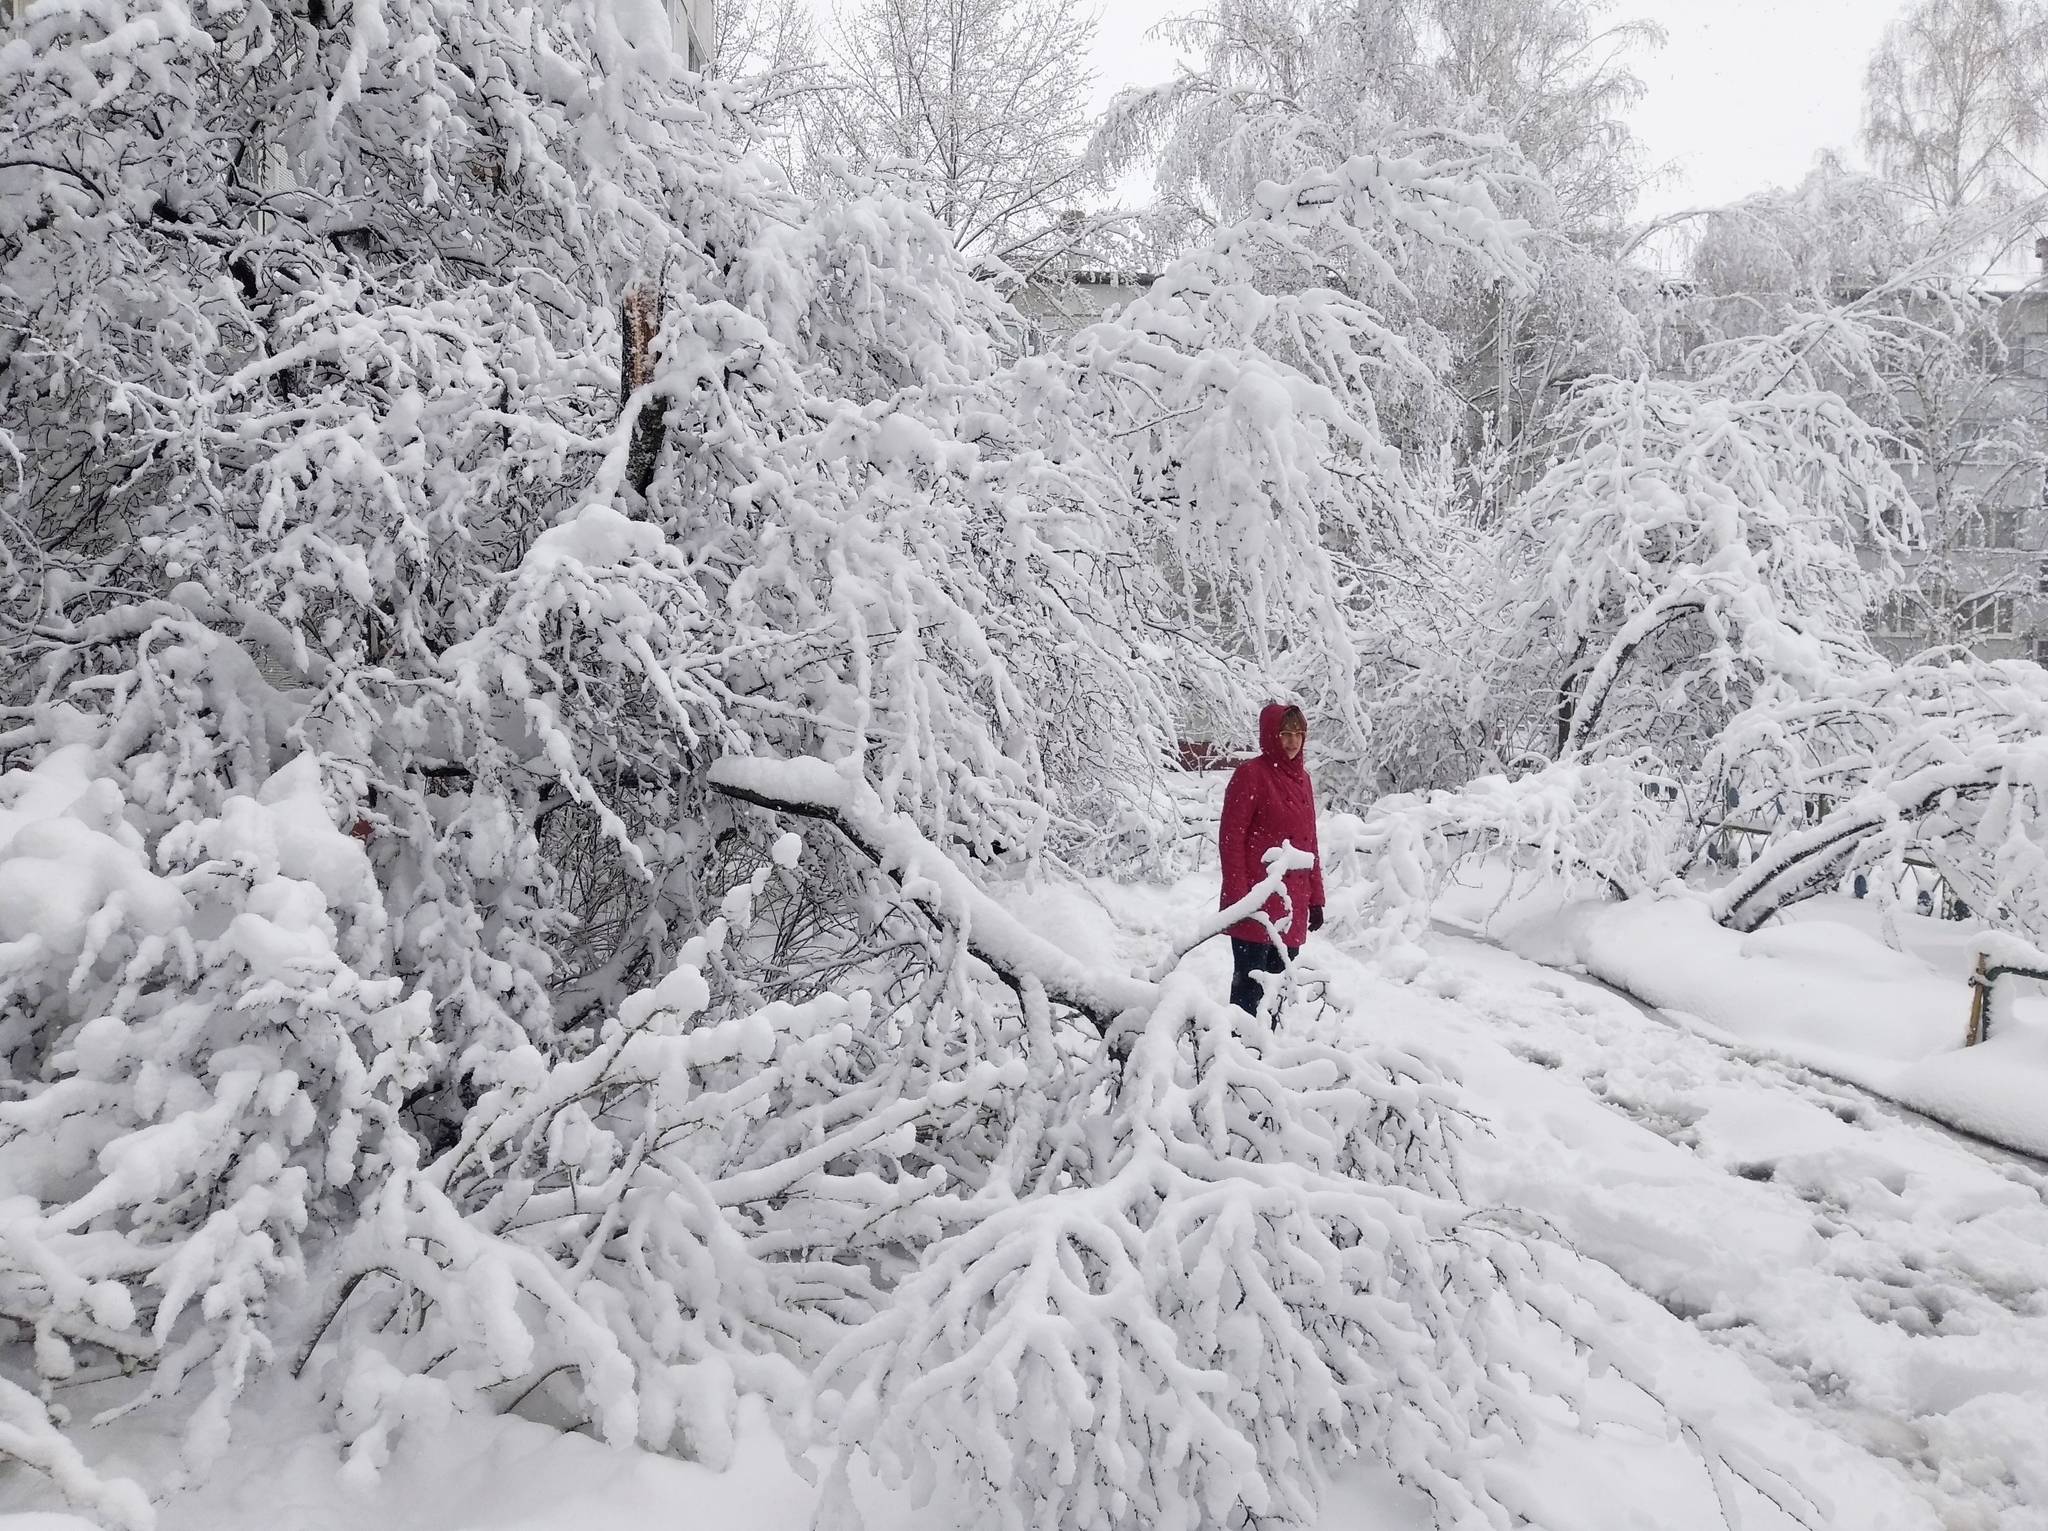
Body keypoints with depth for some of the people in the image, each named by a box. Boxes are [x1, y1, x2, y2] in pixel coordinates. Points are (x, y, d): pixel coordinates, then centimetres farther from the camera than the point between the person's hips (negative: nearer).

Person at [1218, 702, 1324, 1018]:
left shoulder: (1301, 778, 14)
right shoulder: (1251, 774, -7)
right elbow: (1231, 838, -10)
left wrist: (1316, 897, 16)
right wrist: (1238, 896, -15)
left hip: (1292, 904, 7)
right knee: (1249, 983, -4)